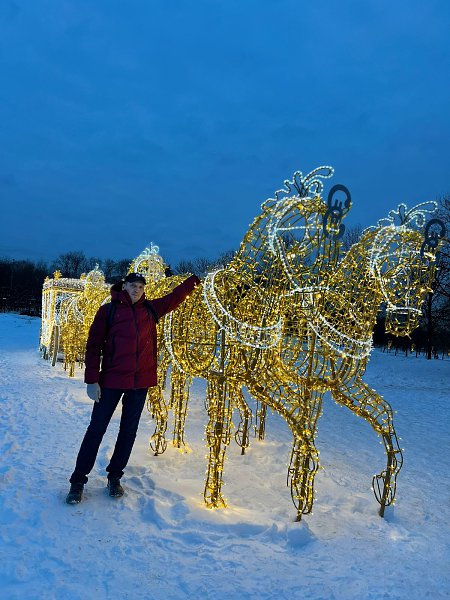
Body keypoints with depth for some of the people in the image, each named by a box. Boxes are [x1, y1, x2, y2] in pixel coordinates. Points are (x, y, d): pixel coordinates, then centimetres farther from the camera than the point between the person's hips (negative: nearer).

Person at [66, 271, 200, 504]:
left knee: (129, 431, 11)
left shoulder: (150, 309, 9)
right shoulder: (108, 310, -2)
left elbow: (175, 297, 20)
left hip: (140, 382, 4)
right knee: (96, 429, 2)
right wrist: (91, 380, -10)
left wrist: (195, 279, 16)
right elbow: (93, 346, -4)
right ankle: (78, 481, 13)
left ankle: (114, 477, 26)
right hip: (112, 380, -4)